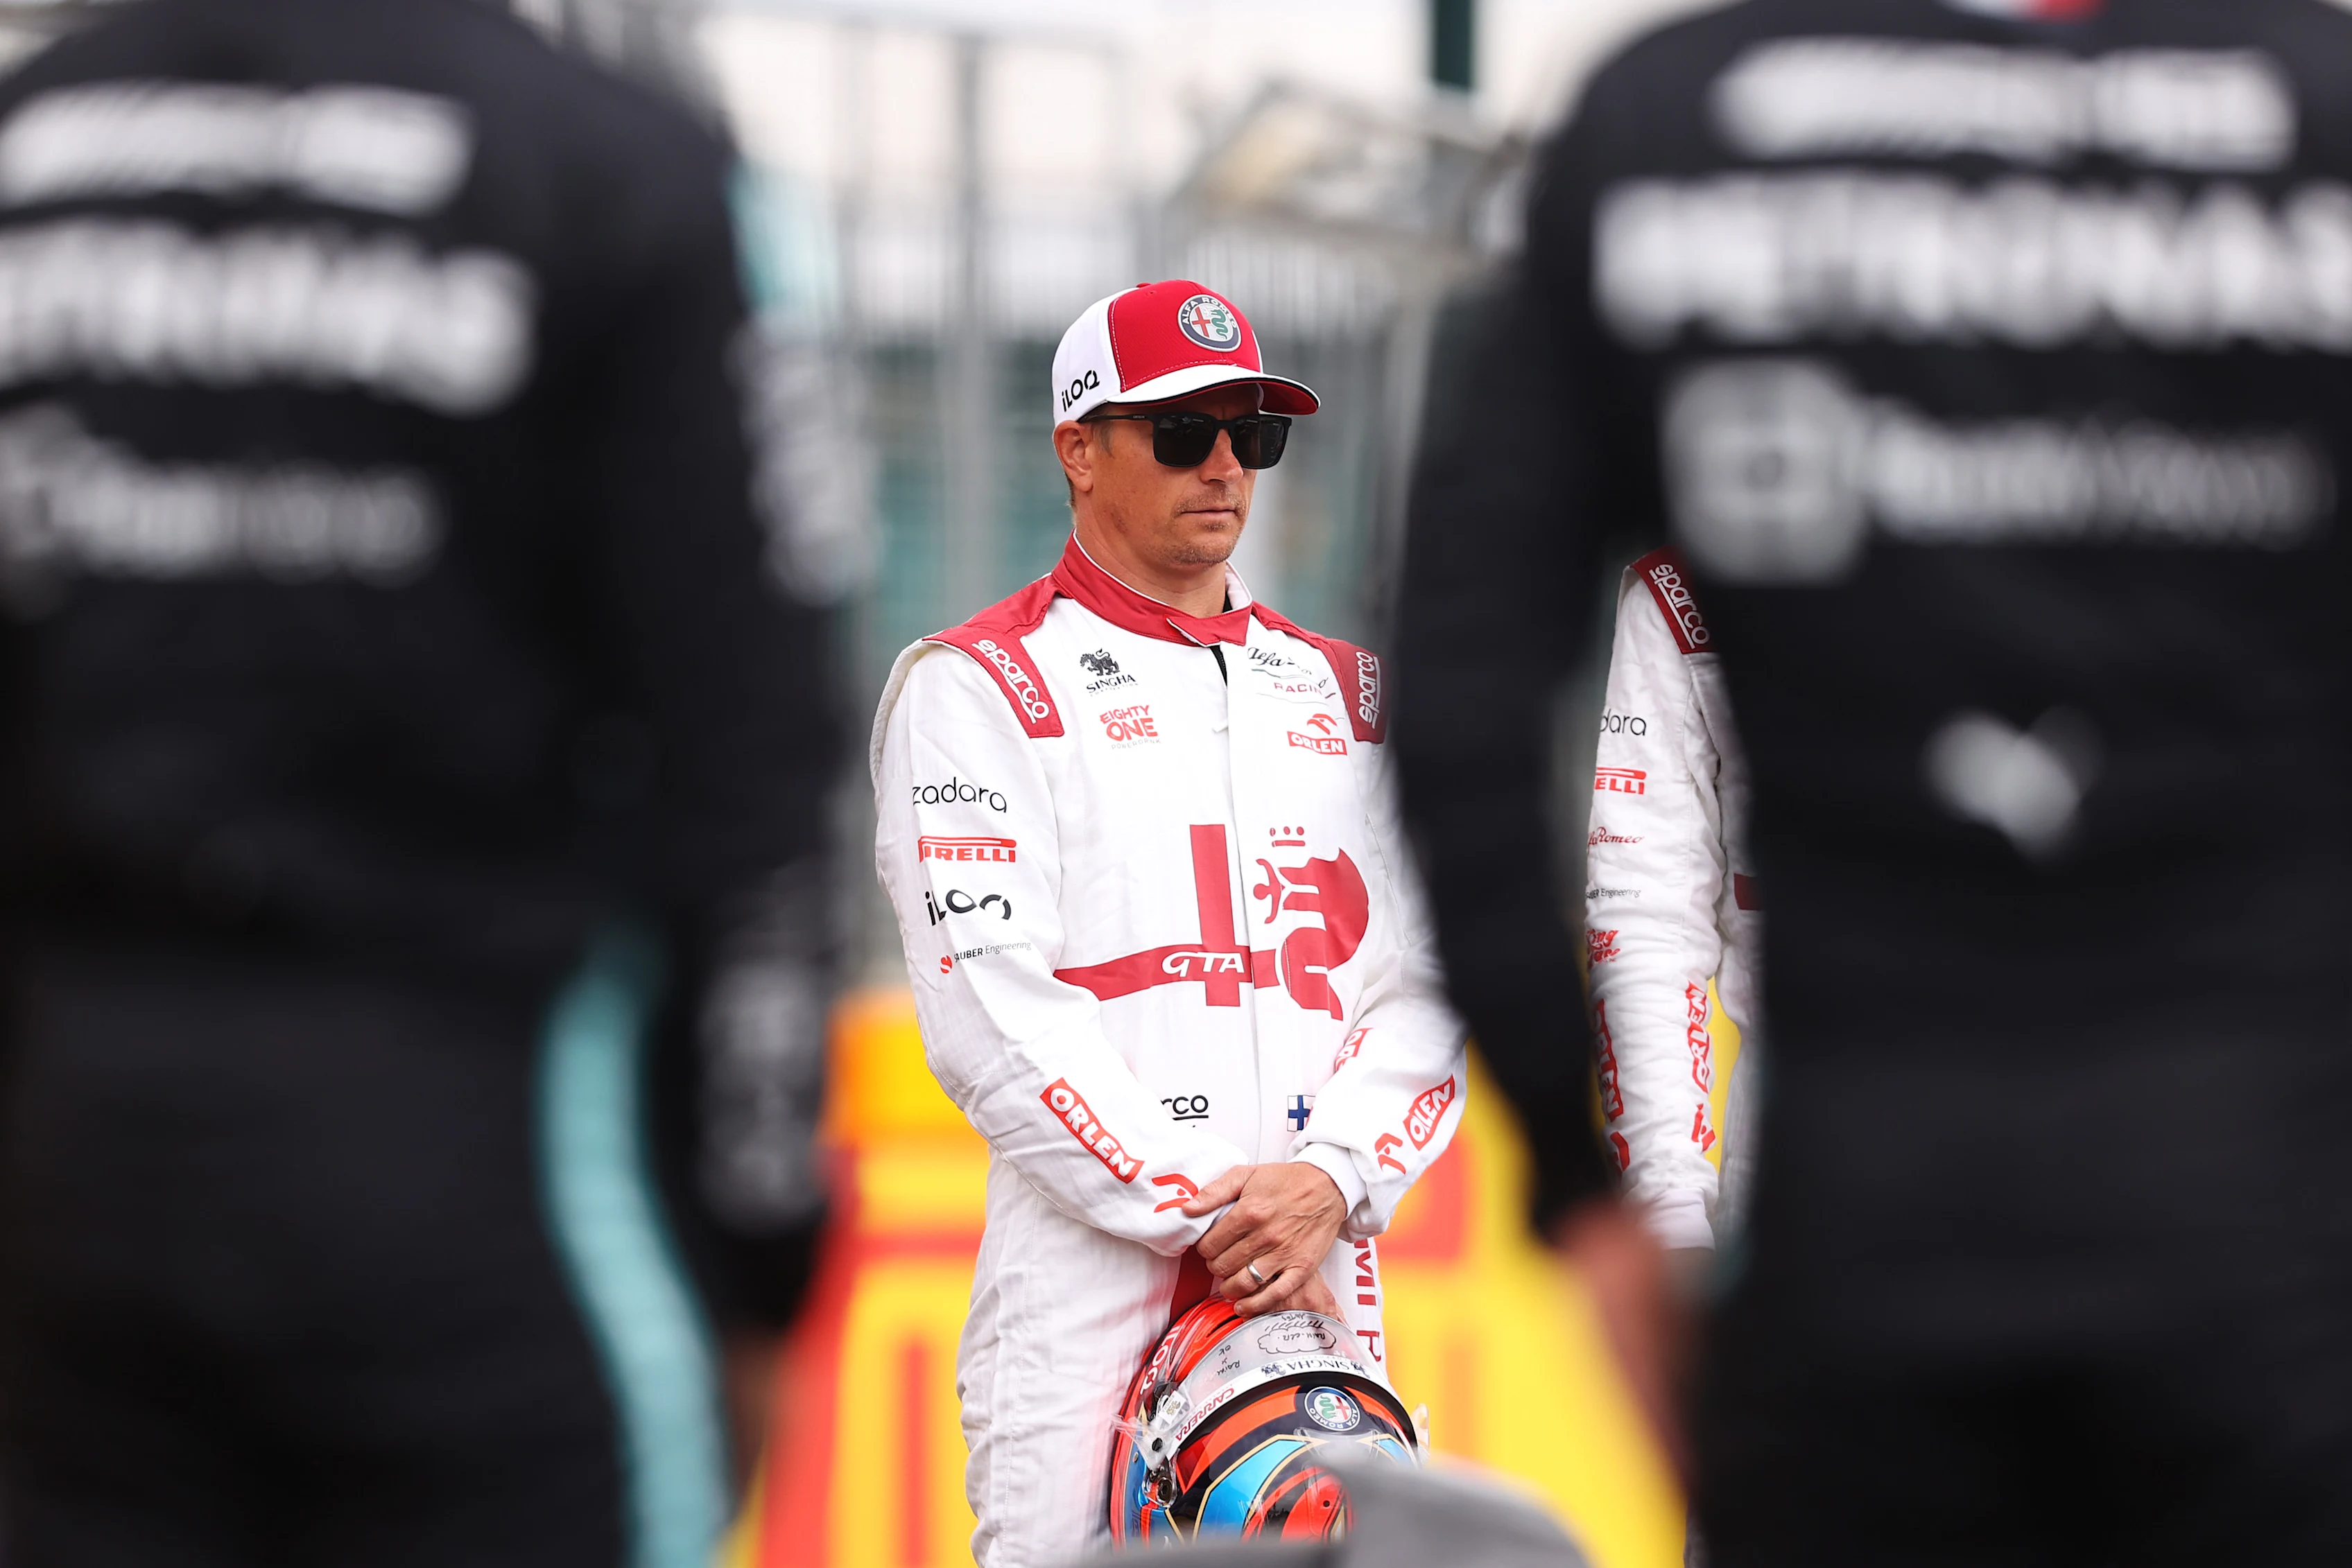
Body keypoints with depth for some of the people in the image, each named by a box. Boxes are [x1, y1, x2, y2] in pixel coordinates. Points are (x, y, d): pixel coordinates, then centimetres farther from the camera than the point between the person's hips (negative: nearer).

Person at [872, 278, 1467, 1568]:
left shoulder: (1345, 691, 19)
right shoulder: (976, 688, 4)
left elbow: (1418, 981, 11)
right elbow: (993, 1010, -7)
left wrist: (1329, 1180, -7)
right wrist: (1197, 1212, -12)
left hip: (1320, 1269, 4)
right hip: (1087, 1279, -4)